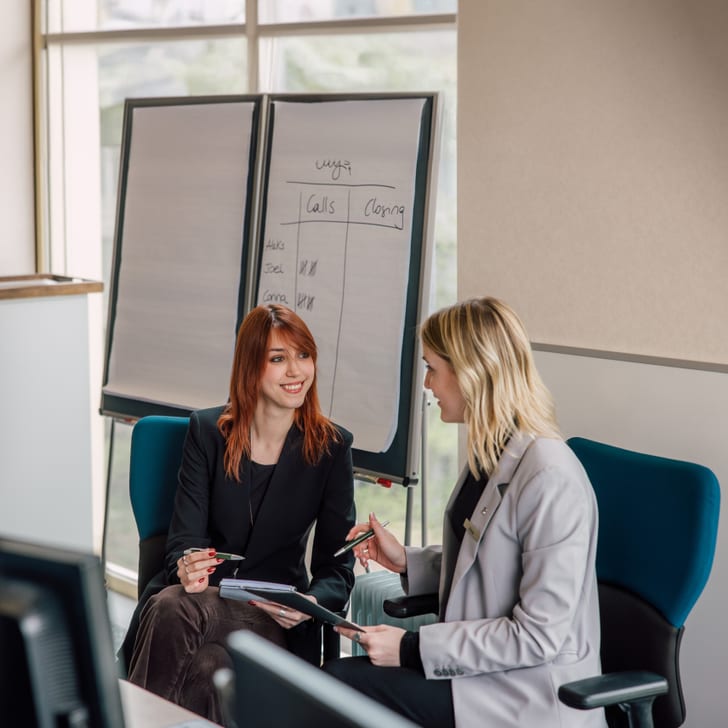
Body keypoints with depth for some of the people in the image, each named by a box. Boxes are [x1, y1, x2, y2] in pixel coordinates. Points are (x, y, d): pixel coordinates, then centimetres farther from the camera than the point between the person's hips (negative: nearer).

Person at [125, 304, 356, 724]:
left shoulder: (332, 446, 0)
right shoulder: (208, 430, 4)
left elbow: (337, 568, 0)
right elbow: (184, 537, 0)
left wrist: (312, 604, -23)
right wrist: (187, 569, -25)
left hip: (274, 617, -1)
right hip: (205, 594, 2)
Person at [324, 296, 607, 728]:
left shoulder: (550, 480, -22)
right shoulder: (490, 456, 8)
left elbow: (539, 636, -22)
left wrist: (414, 647, -20)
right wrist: (407, 561, 6)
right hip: (481, 668, 8)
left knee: (341, 682, -17)